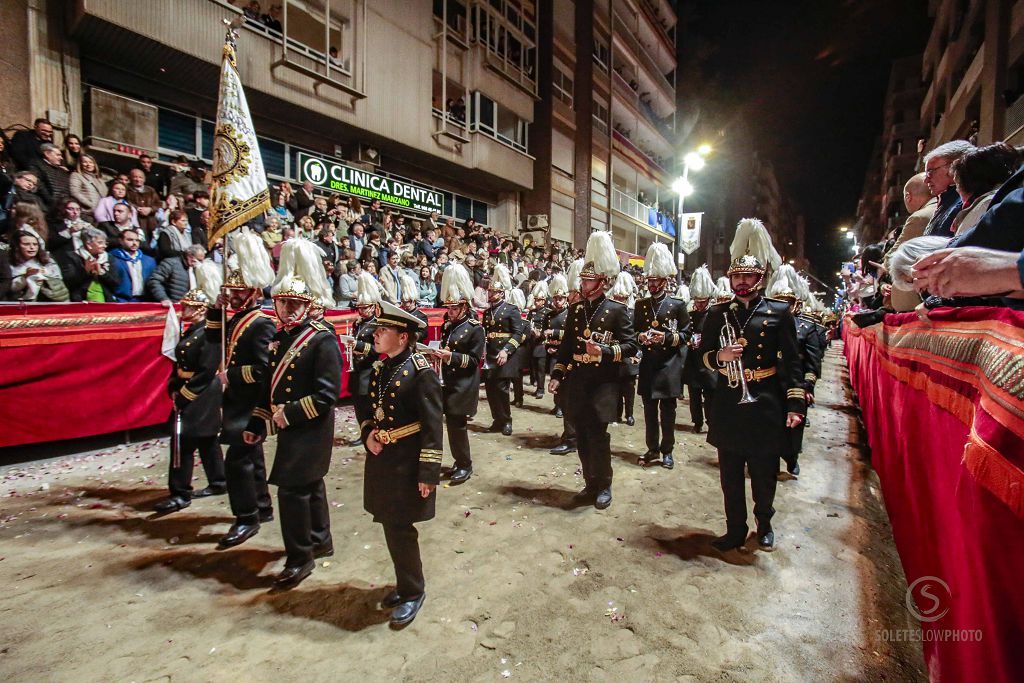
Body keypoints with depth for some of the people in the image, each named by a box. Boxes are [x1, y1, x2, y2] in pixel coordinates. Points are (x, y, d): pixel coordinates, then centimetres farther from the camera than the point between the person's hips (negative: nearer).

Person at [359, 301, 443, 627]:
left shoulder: (421, 373, -17)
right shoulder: (379, 368, 7)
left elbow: (432, 426, -18)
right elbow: (368, 408, 19)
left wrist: (429, 473, -18)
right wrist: (368, 433, -2)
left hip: (407, 463, -8)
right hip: (380, 459, 8)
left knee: (400, 529, 2)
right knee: (391, 526, 18)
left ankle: (413, 592, 24)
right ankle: (406, 583, 38)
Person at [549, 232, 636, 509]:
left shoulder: (617, 310, -4)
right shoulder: (575, 309, 9)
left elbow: (630, 345, -6)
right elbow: (566, 345, 13)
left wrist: (604, 350, -22)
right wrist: (557, 375, 7)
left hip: (602, 382, -5)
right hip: (577, 382, 5)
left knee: (597, 435, -3)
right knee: (582, 436, 10)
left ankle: (604, 486, 17)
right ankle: (591, 484, 26)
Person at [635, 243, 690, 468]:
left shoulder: (678, 305, -2)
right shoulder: (641, 305, 7)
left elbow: (686, 335, -2)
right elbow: (634, 332, 12)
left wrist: (666, 337, -18)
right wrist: (640, 337, -9)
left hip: (669, 366, -3)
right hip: (648, 365, 3)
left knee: (667, 411, 5)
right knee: (649, 410, 9)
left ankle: (667, 451, 18)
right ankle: (652, 449, 22)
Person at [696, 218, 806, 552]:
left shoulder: (779, 312, -1)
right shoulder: (717, 314, 4)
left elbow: (791, 362, -2)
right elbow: (702, 355, 8)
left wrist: (795, 405, -7)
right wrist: (719, 356, -14)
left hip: (766, 406, -2)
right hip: (729, 406, 2)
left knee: (764, 475, 12)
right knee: (730, 475, 11)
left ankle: (764, 524, 37)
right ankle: (735, 530, 28)